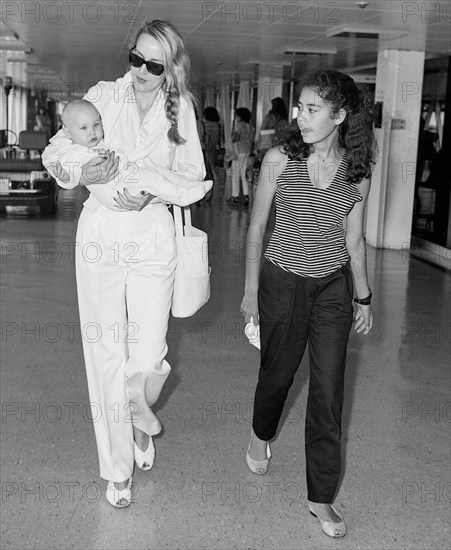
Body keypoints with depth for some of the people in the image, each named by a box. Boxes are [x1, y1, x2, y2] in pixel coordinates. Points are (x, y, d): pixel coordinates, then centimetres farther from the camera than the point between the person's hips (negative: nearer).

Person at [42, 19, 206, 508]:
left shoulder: (181, 107, 4)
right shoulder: (103, 95, 1)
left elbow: (192, 172, 6)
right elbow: (54, 152, 2)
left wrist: (152, 191, -13)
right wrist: (81, 172, -21)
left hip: (152, 233, 0)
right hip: (100, 231, 0)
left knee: (148, 356, -5)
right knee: (106, 353, 3)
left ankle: (141, 420, 34)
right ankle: (117, 468, 20)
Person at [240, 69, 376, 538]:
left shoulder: (357, 173, -3)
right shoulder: (279, 160, -8)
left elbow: (353, 240, 7)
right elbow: (256, 227, -1)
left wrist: (364, 297, 12)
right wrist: (250, 290, 0)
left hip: (334, 287, 1)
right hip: (282, 282, -1)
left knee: (328, 391, 2)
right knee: (278, 372, 14)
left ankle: (321, 497, 15)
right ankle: (261, 434, 49)